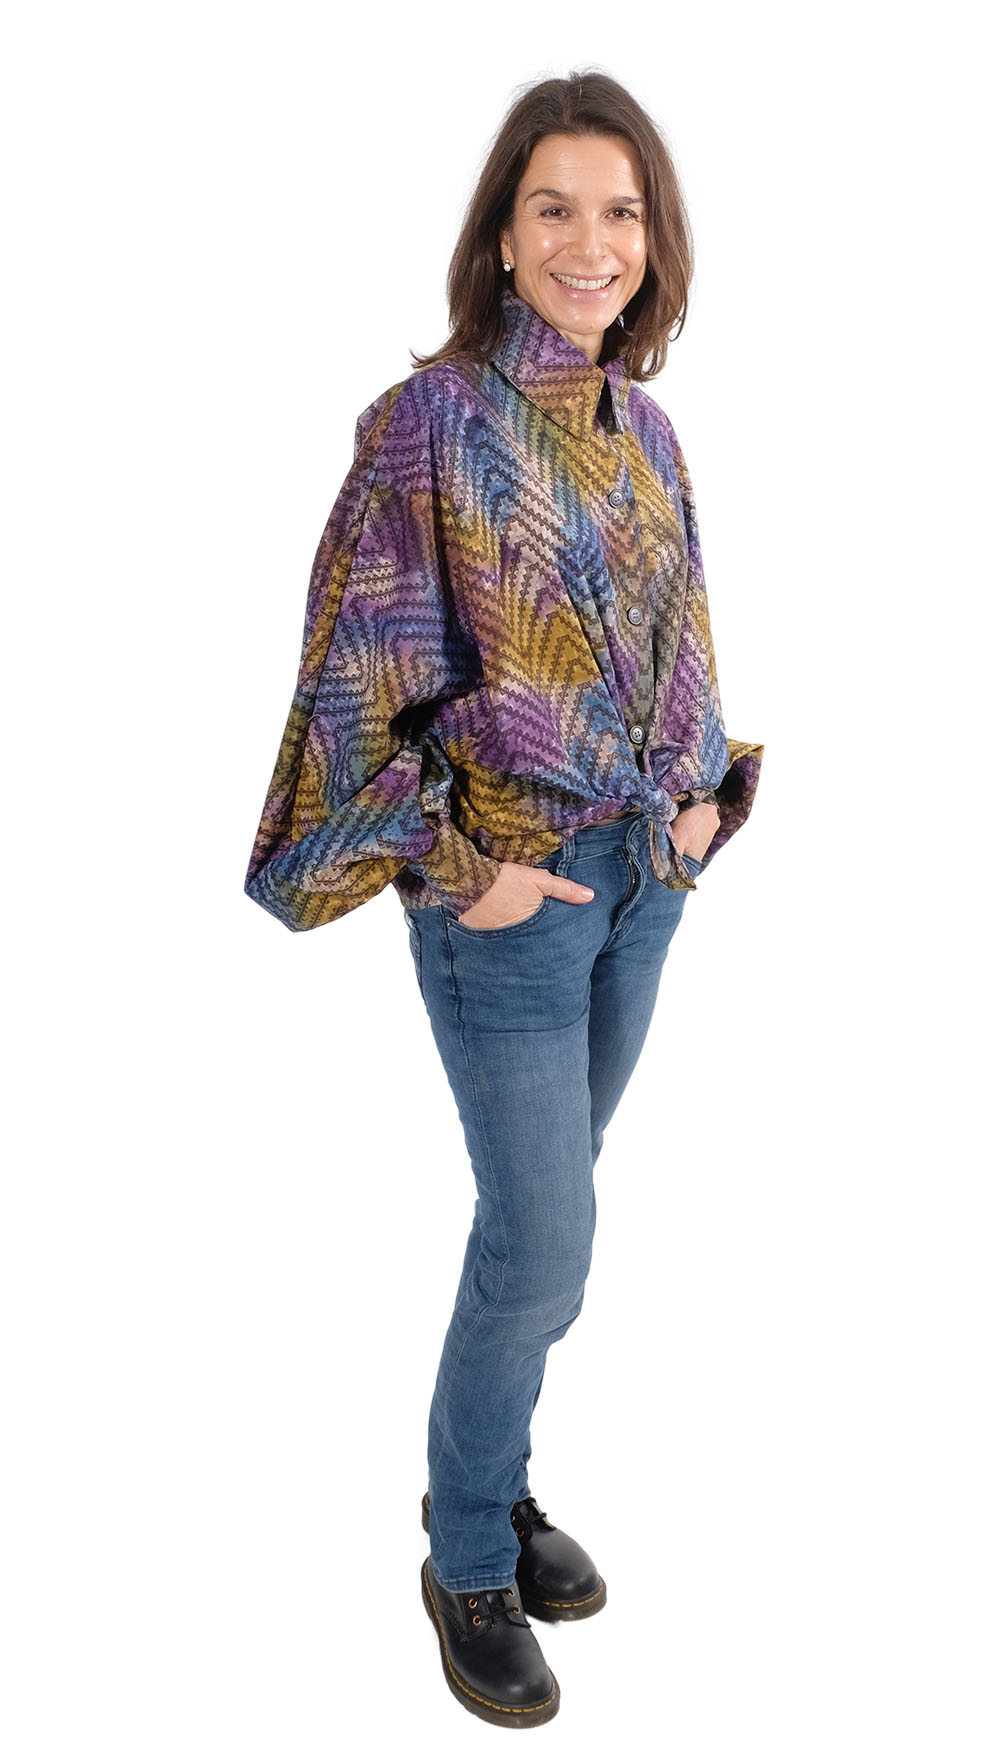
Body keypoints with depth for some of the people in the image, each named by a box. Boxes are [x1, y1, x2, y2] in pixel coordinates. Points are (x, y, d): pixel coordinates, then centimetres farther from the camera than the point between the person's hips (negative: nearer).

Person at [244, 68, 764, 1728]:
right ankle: (470, 1560, 23)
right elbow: (361, 660, -13)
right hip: (506, 880, -6)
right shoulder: (432, 416, -13)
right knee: (542, 1245, -1)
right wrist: (452, 871, -14)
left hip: (647, 873, 6)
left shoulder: (647, 430, 8)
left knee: (538, 1212, 17)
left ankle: (486, 1479, 37)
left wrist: (706, 787, 5)